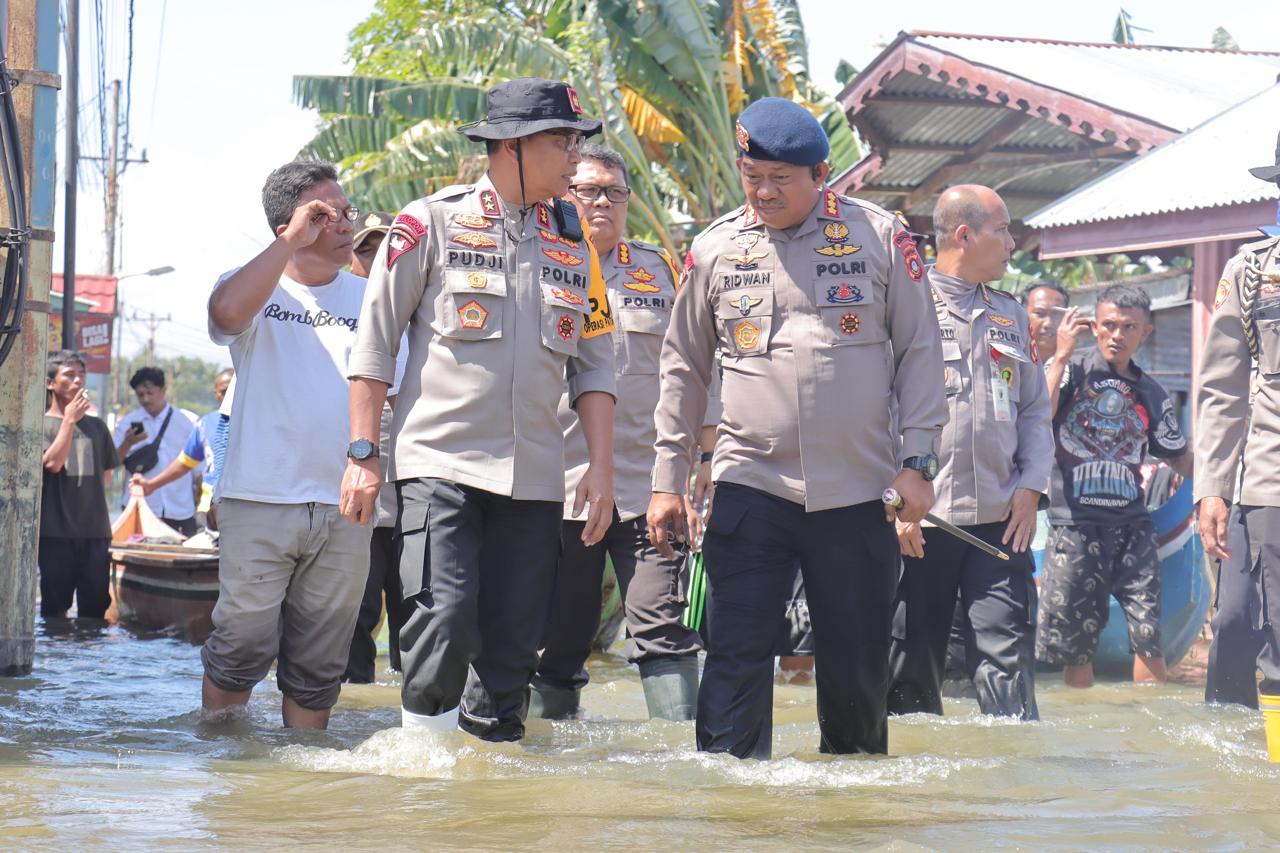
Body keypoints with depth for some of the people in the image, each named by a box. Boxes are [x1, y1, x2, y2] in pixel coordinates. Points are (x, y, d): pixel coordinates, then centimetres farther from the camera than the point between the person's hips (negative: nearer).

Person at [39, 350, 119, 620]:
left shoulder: (96, 426, 14)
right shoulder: (41, 425, 1)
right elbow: (53, 462, -15)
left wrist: (86, 495, 9)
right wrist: (70, 419, -13)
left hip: (95, 529, 4)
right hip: (56, 530, -4)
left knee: (95, 605, 1)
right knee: (55, 607, 0)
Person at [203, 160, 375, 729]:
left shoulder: (369, 298, 13)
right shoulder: (257, 286, 3)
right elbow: (228, 312, -21)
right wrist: (292, 242, -18)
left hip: (343, 509, 3)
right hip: (259, 500, -3)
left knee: (318, 666, 6)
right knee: (243, 645, -7)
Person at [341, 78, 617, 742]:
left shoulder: (572, 244, 14)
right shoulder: (431, 224, 1)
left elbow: (593, 364, 17)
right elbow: (373, 344, 2)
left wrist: (602, 466, 6)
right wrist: (363, 454, -3)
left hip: (534, 480, 4)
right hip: (439, 464, -4)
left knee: (512, 648, 2)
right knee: (445, 620, -18)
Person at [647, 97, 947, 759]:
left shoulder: (880, 237, 2)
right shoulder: (715, 249, 6)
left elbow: (919, 351, 5)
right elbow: (683, 367, 13)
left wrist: (916, 462, -1)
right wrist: (667, 479, 10)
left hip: (857, 490, 0)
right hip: (751, 486, 0)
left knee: (857, 667, 6)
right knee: (737, 658, -9)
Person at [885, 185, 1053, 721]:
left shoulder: (1009, 316, 17)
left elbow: (1035, 411, 21)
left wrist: (1031, 488, 6)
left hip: (1000, 517, 4)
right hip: (919, 521, -4)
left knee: (1008, 652, -5)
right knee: (910, 662, 2)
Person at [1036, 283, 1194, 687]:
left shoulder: (1150, 394, 14)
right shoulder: (1073, 370, 3)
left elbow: (1179, 459, 18)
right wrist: (1060, 358, -13)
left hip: (1131, 522, 2)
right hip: (1074, 522, -2)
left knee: (1148, 632, -9)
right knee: (1074, 644, 2)